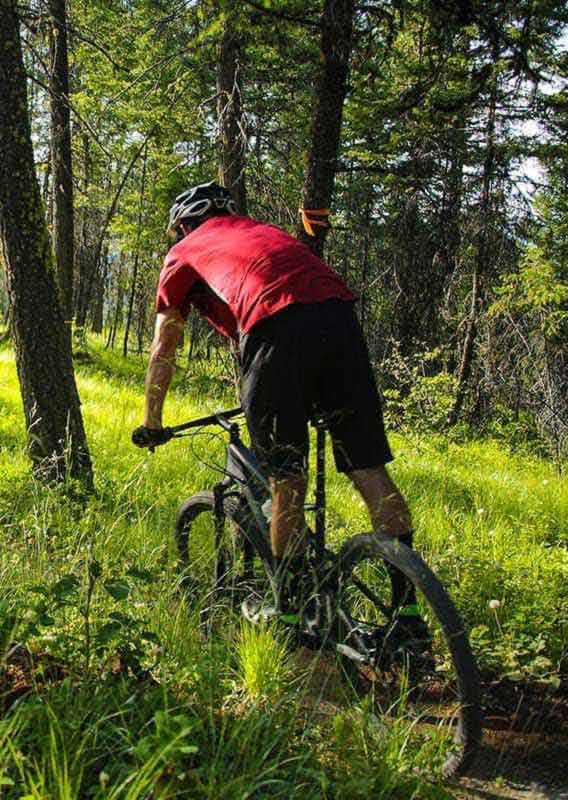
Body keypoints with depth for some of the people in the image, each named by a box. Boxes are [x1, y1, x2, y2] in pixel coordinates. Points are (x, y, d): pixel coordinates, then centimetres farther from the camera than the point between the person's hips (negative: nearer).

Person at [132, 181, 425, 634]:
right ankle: (407, 607, 8)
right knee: (370, 469, 5)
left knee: (287, 482, 5)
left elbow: (163, 351, 27)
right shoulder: (262, 231, 41)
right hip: (340, 313, 5)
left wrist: (151, 424, 37)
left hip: (277, 327, -4)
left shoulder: (185, 253, 27)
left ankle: (288, 609, 17)